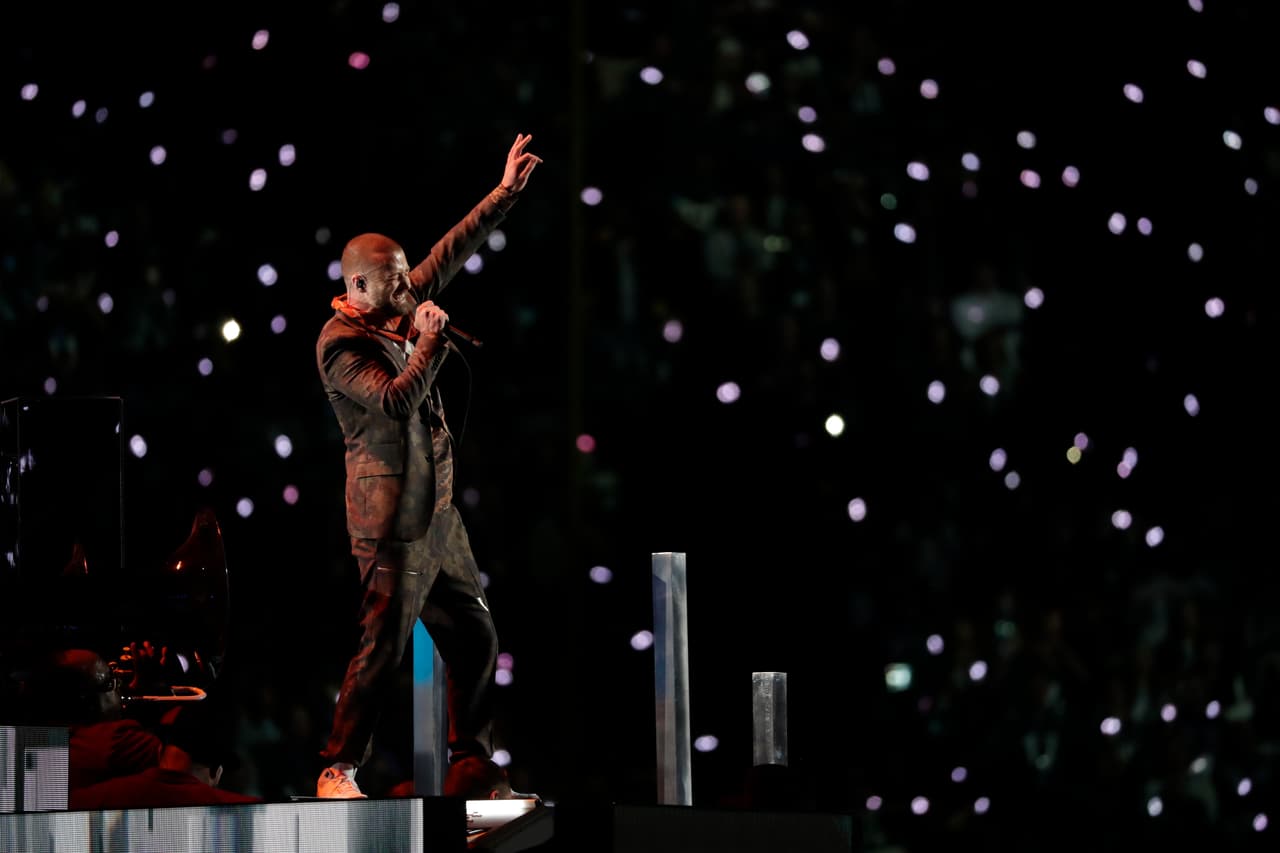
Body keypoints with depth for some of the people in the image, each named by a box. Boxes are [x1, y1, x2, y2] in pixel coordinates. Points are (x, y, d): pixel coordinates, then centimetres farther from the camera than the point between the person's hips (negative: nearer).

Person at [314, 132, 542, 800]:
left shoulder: (398, 311, 11)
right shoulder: (340, 345, -13)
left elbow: (451, 254, 19)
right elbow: (396, 400, -27)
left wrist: (505, 193, 17)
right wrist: (431, 341, -17)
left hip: (436, 512, 9)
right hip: (392, 521, -9)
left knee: (474, 637, 10)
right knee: (382, 646, -10)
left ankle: (472, 769, 17)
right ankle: (338, 772, -3)